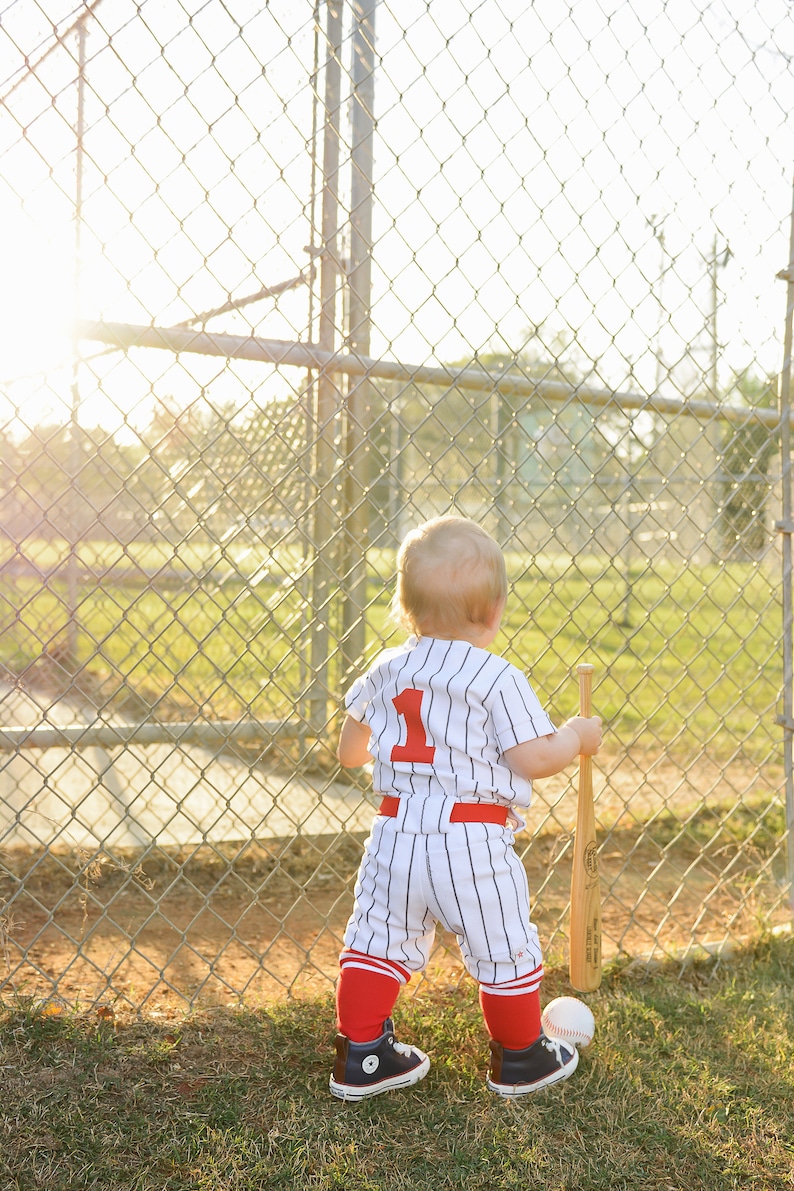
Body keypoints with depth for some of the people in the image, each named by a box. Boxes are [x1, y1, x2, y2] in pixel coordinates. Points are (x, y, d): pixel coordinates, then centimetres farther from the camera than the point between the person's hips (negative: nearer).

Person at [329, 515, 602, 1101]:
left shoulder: (386, 670, 5)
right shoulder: (499, 679, -11)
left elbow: (349, 749, 15)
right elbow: (534, 759, -12)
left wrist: (366, 749, 38)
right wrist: (577, 736, 7)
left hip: (396, 834, 4)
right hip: (472, 843, -4)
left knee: (378, 939, 17)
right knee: (505, 950, 13)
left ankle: (361, 1054, 23)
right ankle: (520, 1058, 29)